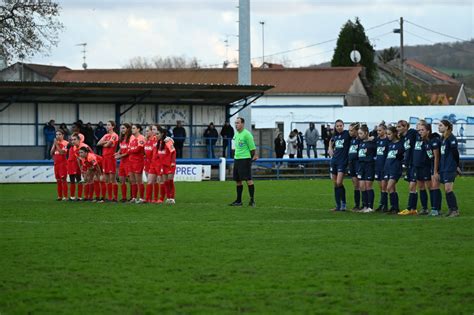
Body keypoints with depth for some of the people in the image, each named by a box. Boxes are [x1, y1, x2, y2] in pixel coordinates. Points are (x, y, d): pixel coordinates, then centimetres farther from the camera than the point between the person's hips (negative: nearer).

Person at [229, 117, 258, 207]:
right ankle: (238, 200, 16)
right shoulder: (236, 134, 13)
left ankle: (252, 200, -7)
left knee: (248, 179, -9)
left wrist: (254, 156, -7)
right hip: (237, 159, 8)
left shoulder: (246, 134, -12)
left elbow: (252, 147, -10)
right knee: (237, 180, 10)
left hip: (245, 159, -8)